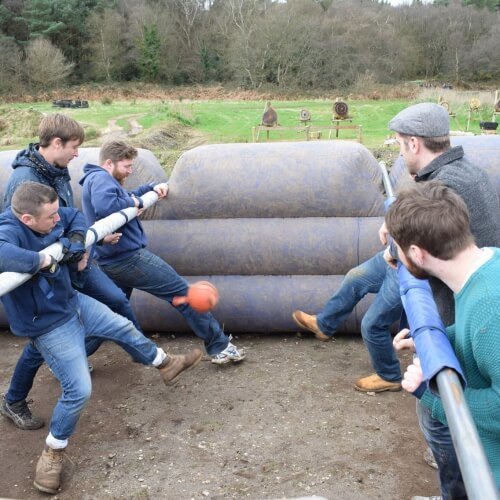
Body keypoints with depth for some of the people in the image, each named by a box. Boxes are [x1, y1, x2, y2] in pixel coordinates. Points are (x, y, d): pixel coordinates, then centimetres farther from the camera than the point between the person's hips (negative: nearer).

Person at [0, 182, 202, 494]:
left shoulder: (46, 217, -9)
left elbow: (76, 217, 12)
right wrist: (41, 260, -43)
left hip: (73, 303, 9)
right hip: (50, 327, -8)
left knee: (124, 328, 21)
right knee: (79, 390, -10)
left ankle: (166, 365, 47)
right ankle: (52, 452, 16)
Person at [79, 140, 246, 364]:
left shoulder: (95, 179, 17)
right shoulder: (101, 178, -15)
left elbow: (124, 198, 28)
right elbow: (105, 206, -35)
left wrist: (151, 188, 14)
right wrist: (134, 202, -19)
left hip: (109, 262, 11)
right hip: (129, 257, -10)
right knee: (182, 293, -2)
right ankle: (219, 346, 4)